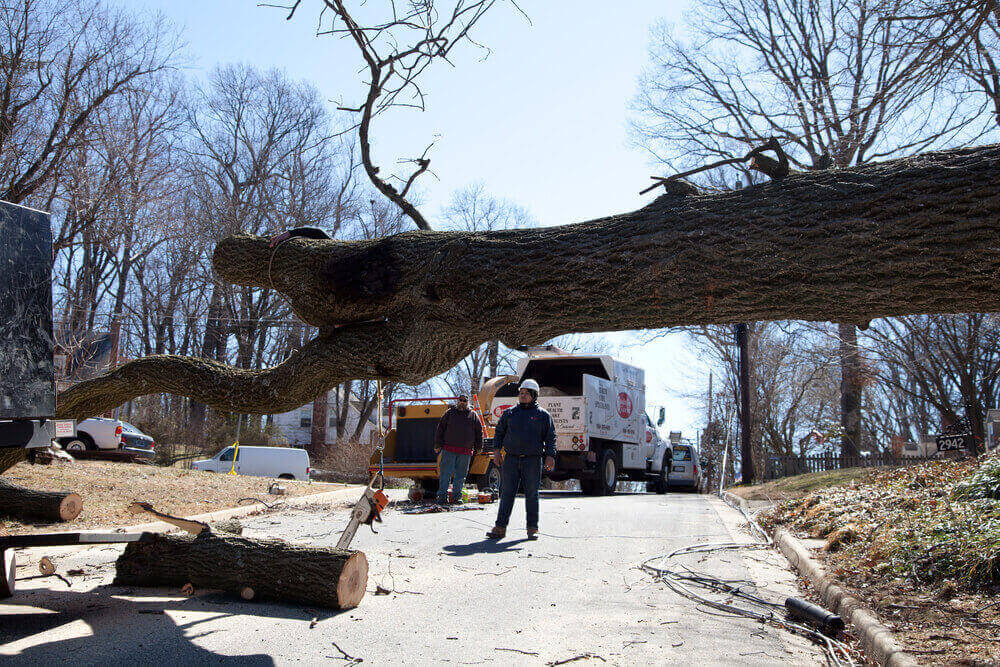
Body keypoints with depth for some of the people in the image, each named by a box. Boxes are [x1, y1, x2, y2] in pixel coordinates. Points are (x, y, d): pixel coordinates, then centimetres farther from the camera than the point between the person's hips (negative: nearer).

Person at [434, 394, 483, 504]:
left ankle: (457, 496, 13)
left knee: (460, 475, 5)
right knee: (445, 473, -4)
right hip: (449, 449, -2)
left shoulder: (473, 415, 13)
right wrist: (437, 445, 2)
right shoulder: (450, 413, 9)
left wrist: (478, 447, 12)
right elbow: (440, 428, 8)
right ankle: (442, 495, 1)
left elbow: (479, 431, 17)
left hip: (465, 452, 2)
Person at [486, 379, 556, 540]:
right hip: (511, 460, 2)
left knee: (532, 495, 2)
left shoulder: (543, 415, 6)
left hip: (532, 461, -2)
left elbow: (550, 437, 4)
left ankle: (532, 528, 10)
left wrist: (550, 456, -9)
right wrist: (496, 450, 1)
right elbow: (499, 432, 14)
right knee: (506, 494, 0)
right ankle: (500, 527, 3)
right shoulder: (509, 413, 12)